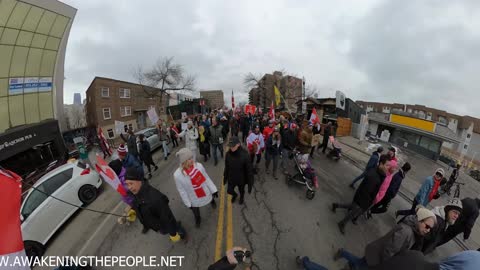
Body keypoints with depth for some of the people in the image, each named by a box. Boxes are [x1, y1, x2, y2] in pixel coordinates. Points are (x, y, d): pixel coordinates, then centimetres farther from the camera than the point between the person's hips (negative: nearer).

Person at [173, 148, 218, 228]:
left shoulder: (199, 165, -24)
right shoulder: (177, 175, -28)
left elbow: (206, 178, -10)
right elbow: (182, 191, -14)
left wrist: (214, 190, -4)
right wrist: (188, 203, -5)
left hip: (206, 193, 1)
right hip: (194, 200, -1)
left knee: (211, 199, 34)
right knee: (196, 214, 26)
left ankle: (212, 201, 71)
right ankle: (198, 219, 62)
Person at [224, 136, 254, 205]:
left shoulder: (244, 155, -30)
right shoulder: (228, 154, -18)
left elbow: (249, 170, -21)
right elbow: (226, 167, -2)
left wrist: (250, 184, -16)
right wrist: (225, 177, 8)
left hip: (241, 179, -2)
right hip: (231, 179, 3)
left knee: (241, 191, 25)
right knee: (229, 191, 21)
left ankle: (241, 198, 61)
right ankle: (234, 195, 58)